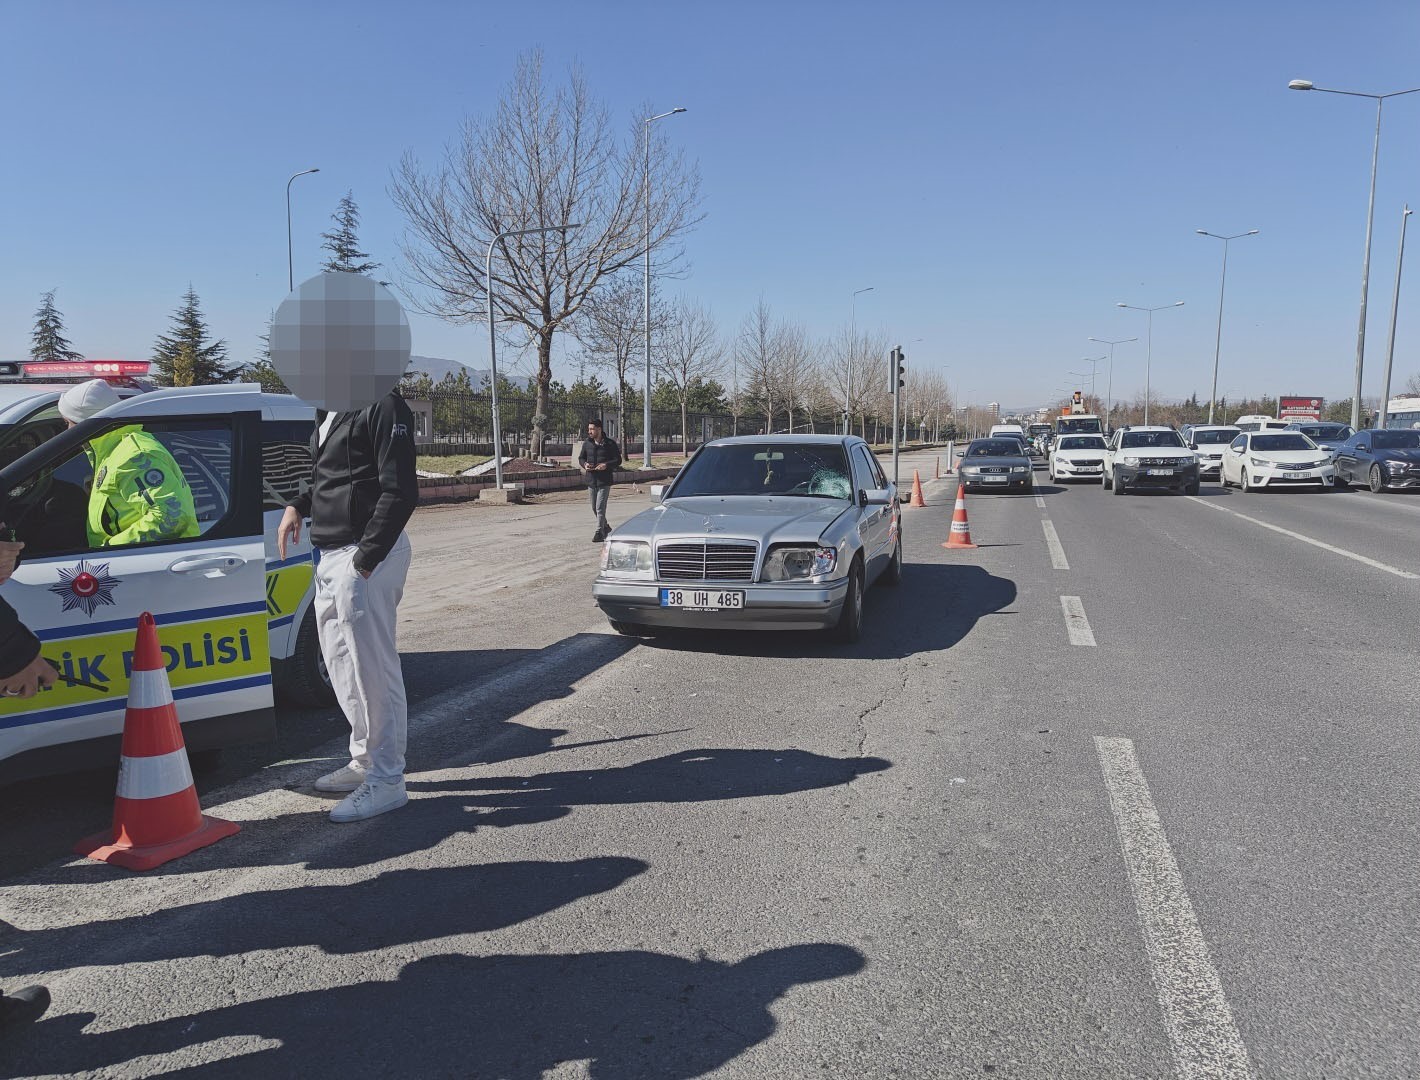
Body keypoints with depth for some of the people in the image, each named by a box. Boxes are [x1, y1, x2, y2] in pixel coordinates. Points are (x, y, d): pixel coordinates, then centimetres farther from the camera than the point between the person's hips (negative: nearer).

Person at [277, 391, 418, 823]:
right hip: (331, 554, 10)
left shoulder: (382, 406, -14)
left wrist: (365, 560, -21)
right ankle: (364, 760, 33)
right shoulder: (330, 411, 15)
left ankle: (386, 781, 8)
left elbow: (400, 492, -20)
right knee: (342, 664, 18)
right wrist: (298, 505, 10)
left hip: (364, 556, -10)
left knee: (373, 669, -3)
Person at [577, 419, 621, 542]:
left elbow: (618, 460, -2)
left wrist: (606, 465, -19)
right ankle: (606, 528, 34)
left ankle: (599, 532, -3)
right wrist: (584, 464, -6)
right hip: (591, 480, 5)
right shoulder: (587, 443, 7)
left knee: (600, 507, -11)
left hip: (604, 481, -5)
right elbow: (581, 458, 17)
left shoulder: (610, 444, -5)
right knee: (594, 508, 14)